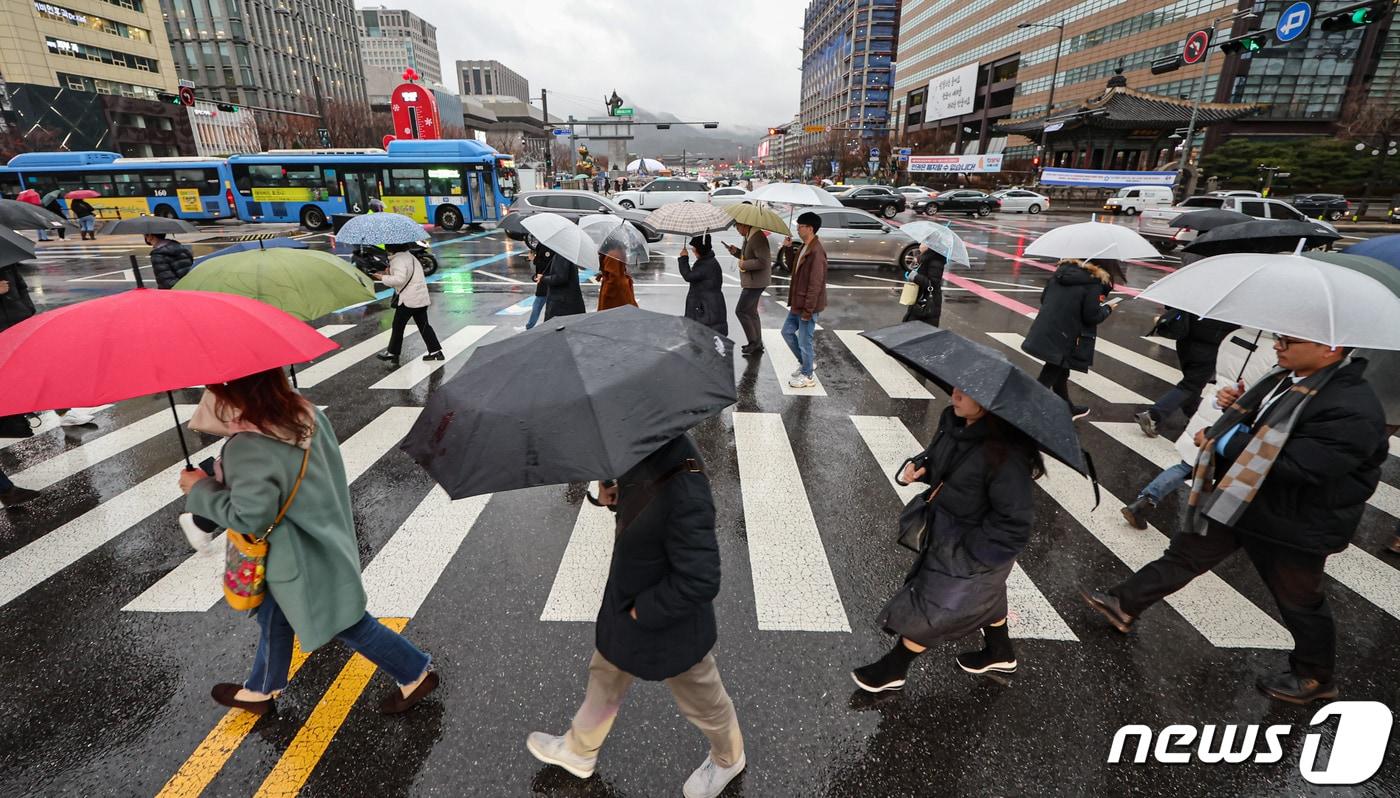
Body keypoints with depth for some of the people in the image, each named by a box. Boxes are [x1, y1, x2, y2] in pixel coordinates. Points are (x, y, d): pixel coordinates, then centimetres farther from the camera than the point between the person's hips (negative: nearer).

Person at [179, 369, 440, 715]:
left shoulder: (248, 449, -32)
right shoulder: (305, 412, -10)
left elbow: (250, 516, -28)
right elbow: (329, 462, 4)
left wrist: (201, 489, -13)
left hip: (301, 560, -9)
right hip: (323, 539, 9)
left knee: (348, 625, 10)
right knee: (273, 615, 28)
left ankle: (415, 673, 25)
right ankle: (260, 691, 51)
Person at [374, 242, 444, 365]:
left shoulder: (398, 259, -14)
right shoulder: (409, 255, 16)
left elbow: (399, 279, -25)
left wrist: (383, 278, -13)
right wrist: (389, 274, 13)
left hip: (408, 299, -8)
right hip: (422, 298, 9)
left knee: (398, 326, 5)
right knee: (424, 325, 10)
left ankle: (392, 353, 16)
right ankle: (436, 351, 7)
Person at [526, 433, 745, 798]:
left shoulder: (684, 494, -40)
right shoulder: (654, 456, -14)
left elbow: (699, 581, -34)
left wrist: (643, 611, -19)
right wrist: (616, 492, -13)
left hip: (670, 623, -8)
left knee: (701, 699, 23)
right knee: (605, 675, 30)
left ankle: (728, 758, 55)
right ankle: (580, 750, 59)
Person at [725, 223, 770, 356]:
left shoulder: (758, 238, -21)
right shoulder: (749, 236, 11)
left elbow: (763, 262, -28)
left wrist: (744, 264, -19)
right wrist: (736, 252, 8)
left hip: (755, 282, -11)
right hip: (751, 281, 11)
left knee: (740, 311, -8)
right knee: (751, 312, 16)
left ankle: (754, 342, 1)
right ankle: (757, 345, 24)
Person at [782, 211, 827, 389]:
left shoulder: (816, 252, -22)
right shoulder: (804, 248, 9)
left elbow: (815, 285, -23)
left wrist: (807, 311, -22)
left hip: (808, 306, -10)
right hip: (797, 303, 10)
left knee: (804, 341, 2)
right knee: (787, 331, 18)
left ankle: (808, 375, 18)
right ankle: (807, 362, 32)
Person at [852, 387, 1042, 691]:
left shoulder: (1005, 454, -35)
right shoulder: (952, 420, -11)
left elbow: (1014, 522, -28)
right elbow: (936, 458, 8)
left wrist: (969, 551, -22)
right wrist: (916, 467, -13)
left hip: (972, 551, -8)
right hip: (946, 531, 8)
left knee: (930, 608, 10)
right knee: (983, 596, 31)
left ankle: (893, 670, 33)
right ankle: (1000, 653, 58)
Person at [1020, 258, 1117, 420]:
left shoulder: (1062, 271, 13)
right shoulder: (1094, 283, -8)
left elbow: (1043, 298, 15)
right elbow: (1091, 316, -10)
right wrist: (1107, 308, 8)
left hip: (1043, 332, 8)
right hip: (1061, 338, -8)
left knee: (1060, 371, 25)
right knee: (1049, 376, 0)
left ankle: (1067, 408, 42)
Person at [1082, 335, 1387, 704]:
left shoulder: (1354, 409, -29)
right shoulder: (1290, 377, -3)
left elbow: (1294, 464, -33)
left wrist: (1222, 442, -24)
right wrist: (1235, 406, -5)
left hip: (1293, 525, -7)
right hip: (1240, 497, 7)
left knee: (1299, 602, 16)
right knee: (1188, 552, 15)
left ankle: (1316, 677, 41)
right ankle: (1125, 605, 28)